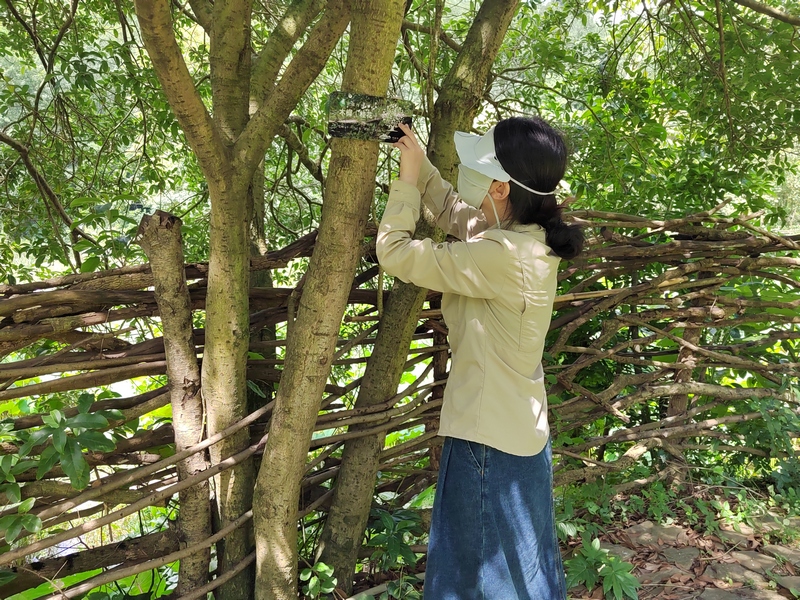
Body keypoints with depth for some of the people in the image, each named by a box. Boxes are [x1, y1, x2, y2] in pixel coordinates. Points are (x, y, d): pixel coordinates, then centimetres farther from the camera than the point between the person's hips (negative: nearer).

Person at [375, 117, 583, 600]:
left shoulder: (504, 257, -28)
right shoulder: (532, 236, -1)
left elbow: (395, 252, -21)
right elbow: (457, 215, 15)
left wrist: (408, 179, -9)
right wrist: (420, 164, 8)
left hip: (489, 442, -9)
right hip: (522, 433, 9)